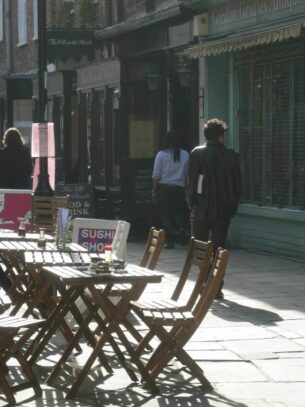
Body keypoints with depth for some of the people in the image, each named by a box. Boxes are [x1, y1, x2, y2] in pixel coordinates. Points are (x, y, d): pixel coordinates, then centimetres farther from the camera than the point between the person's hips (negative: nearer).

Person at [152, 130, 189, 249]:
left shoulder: (161, 154, -4)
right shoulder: (185, 154, 1)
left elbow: (156, 175, -3)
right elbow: (188, 174, 3)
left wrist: (154, 191, 5)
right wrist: (187, 190, 12)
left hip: (164, 188, -2)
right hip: (179, 188, 2)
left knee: (166, 214, 5)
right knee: (178, 212, 15)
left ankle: (170, 241, 3)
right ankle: (181, 227, -16)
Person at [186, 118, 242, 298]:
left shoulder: (197, 153, -4)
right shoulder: (231, 155, -1)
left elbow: (191, 181, -4)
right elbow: (238, 185, 2)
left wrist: (191, 203, 7)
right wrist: (233, 206, 12)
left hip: (201, 209, -1)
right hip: (223, 210, 1)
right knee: (219, 249, 7)